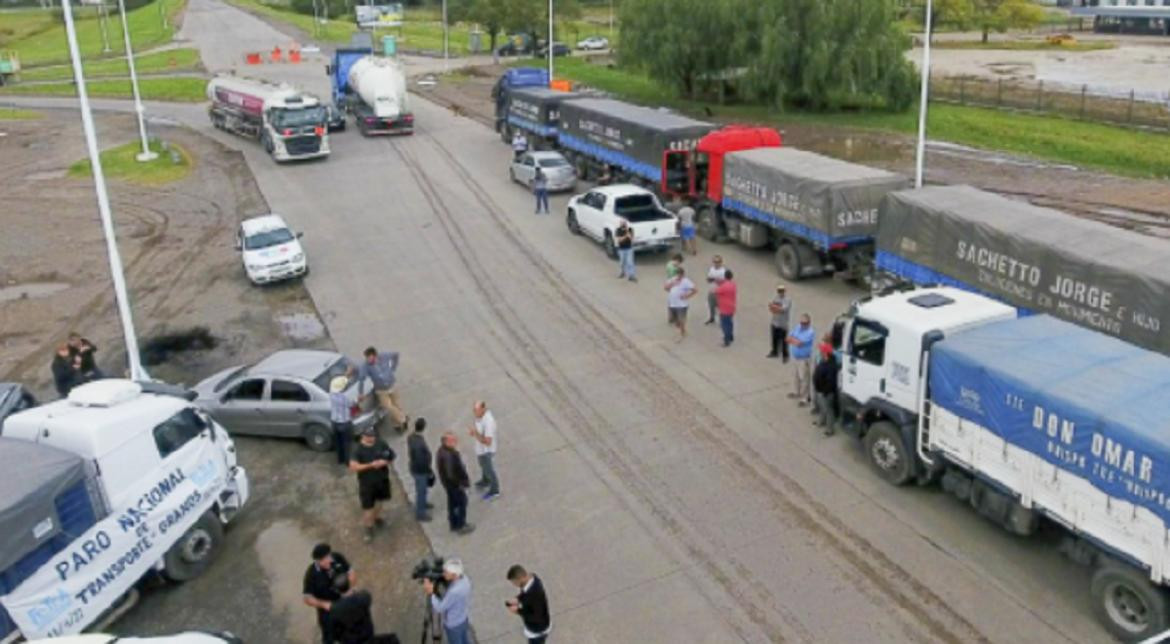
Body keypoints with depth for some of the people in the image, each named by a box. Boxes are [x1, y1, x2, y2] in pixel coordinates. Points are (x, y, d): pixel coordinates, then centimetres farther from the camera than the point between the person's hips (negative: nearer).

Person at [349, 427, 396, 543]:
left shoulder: (381, 444, -9)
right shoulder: (358, 449, -20)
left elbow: (391, 457, 2)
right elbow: (353, 467, -26)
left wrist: (385, 462, -20)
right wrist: (370, 465, -32)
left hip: (382, 479, 4)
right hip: (367, 482, -4)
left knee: (379, 501, 24)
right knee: (367, 507, 2)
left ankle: (375, 518, 51)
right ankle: (369, 529, 22)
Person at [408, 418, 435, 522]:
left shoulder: (411, 437, -8)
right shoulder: (419, 443, -37)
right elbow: (422, 461, -29)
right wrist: (429, 471, -14)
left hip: (415, 467, 9)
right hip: (420, 470, -9)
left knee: (422, 489, 30)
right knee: (421, 490, 11)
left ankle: (422, 504, 53)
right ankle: (420, 513, 28)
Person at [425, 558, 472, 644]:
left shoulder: (455, 591, -41)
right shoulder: (465, 579, -16)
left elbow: (440, 608, -29)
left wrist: (430, 593, -26)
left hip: (453, 625, -7)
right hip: (464, 619, 7)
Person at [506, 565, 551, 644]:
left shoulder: (535, 592, -39)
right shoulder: (530, 577, -14)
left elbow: (538, 617, -30)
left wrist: (518, 611, -25)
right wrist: (518, 600, -9)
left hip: (538, 630, -8)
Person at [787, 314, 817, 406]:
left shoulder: (810, 332, -23)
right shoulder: (798, 327, 2)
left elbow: (799, 343, -29)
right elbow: (789, 338, 1)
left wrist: (792, 339, -10)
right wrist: (795, 341, -17)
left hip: (804, 359, -8)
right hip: (796, 357, 8)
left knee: (804, 378, -1)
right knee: (798, 376, 24)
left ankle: (804, 398, 6)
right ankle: (798, 392, 41)